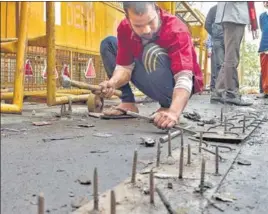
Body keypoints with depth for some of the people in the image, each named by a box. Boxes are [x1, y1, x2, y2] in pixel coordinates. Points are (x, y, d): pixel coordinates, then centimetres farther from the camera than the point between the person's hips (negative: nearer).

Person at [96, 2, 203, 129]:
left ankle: (168, 107, -16)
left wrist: (173, 112, -59)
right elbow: (124, 67, -14)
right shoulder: (125, 28, -15)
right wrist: (112, 83, -37)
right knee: (108, 44, -1)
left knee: (153, 52, -36)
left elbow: (184, 78, -41)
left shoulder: (176, 30, -31)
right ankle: (128, 103, -2)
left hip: (175, 84, -6)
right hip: (153, 84, 6)